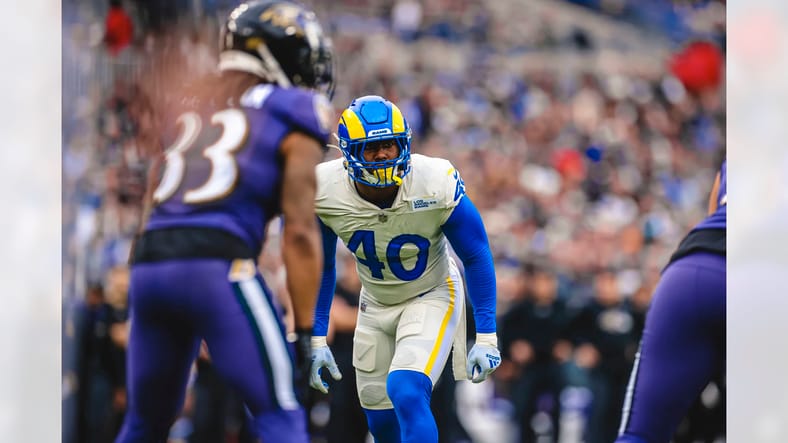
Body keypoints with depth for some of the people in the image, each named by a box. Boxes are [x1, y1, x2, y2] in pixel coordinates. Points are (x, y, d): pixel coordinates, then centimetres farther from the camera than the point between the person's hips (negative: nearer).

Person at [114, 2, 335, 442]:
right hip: (216, 265, -6)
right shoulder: (294, 118, 6)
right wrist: (304, 330, 0)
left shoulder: (186, 104, 24)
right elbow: (300, 231, -1)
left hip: (149, 263, 6)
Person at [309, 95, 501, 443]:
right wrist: (316, 341, -3)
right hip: (375, 303, 4)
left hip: (431, 296, -4)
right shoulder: (325, 193, -21)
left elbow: (476, 258, -15)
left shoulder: (437, 186, -29)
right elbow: (320, 269, -3)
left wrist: (486, 337, -16)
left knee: (406, 395, -26)